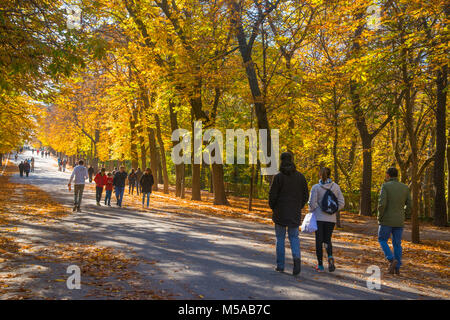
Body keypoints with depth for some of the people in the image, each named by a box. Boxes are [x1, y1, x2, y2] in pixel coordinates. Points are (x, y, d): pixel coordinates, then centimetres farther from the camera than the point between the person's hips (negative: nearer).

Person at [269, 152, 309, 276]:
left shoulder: (278, 177, -10)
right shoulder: (300, 176, 2)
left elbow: (272, 195, -10)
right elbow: (305, 196, 4)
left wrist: (273, 208, 7)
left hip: (280, 213, -2)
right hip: (295, 214, 3)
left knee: (280, 238, 10)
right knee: (294, 237, 12)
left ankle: (280, 265, 14)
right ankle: (297, 258, -13)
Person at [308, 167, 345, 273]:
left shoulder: (316, 187, -7)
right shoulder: (336, 187, 1)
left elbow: (312, 203, -10)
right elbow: (341, 203, 0)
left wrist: (312, 212, 9)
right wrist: (334, 210, 14)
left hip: (319, 218, -2)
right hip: (331, 218, 2)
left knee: (319, 241, 7)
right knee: (327, 240, 16)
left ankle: (320, 265, 10)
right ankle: (330, 257, -11)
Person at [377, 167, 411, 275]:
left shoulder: (385, 186, -11)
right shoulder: (405, 187, 4)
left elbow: (382, 204, -20)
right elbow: (409, 206, 4)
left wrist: (380, 217, -6)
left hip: (386, 220, -4)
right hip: (399, 221, 4)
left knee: (382, 240, 12)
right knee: (397, 244, 12)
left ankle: (392, 260, -8)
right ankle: (397, 268, 12)